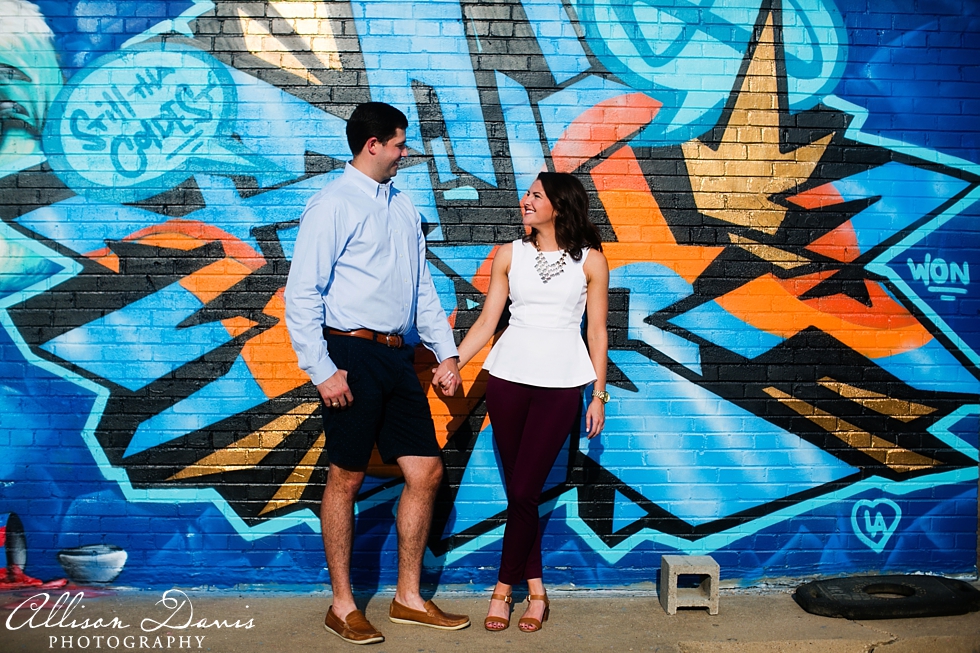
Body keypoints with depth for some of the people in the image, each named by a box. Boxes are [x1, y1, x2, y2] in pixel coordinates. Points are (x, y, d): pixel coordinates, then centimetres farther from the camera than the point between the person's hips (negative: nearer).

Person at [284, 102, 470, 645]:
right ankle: (342, 606, 18)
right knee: (346, 478, 3)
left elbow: (422, 288, 19)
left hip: (396, 356, 7)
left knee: (426, 471, 7)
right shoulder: (334, 204, -8)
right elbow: (302, 294, -12)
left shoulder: (403, 206, 15)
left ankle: (409, 598, 21)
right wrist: (322, 370, -17)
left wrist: (446, 352, 13)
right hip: (354, 355, -7)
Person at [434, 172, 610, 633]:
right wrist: (452, 363, -5)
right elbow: (486, 321, 6)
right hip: (508, 375, 2)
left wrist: (599, 394, 3)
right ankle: (536, 590, 18)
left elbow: (597, 331, 5)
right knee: (518, 490, 5)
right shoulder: (510, 255, 8)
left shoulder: (590, 261, 3)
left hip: (561, 384, -2)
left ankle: (504, 586, 12)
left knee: (524, 491, -5)